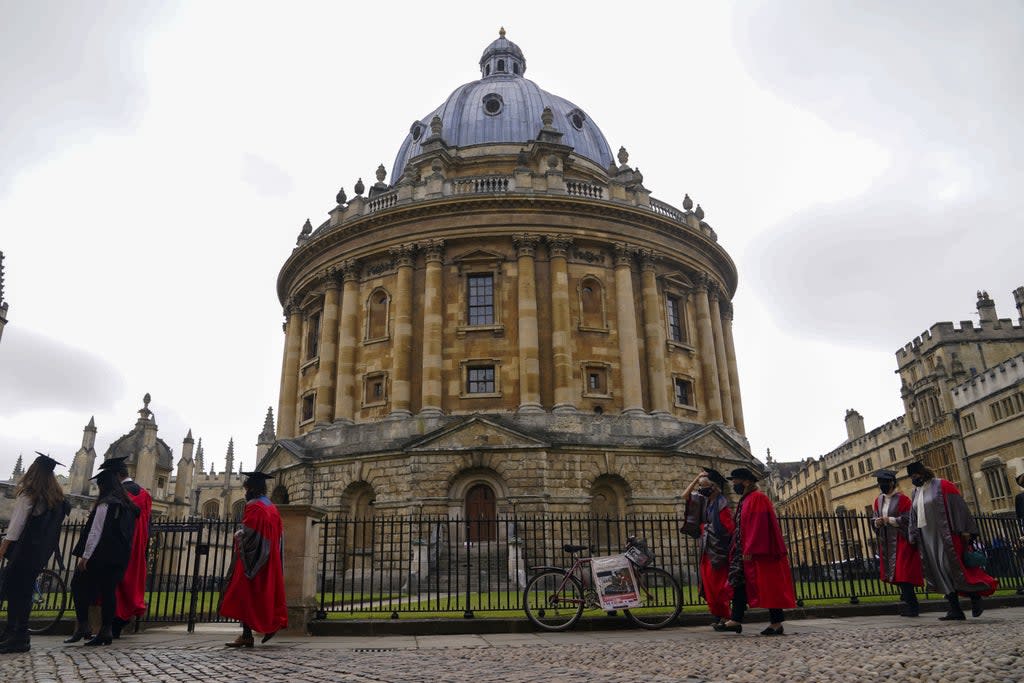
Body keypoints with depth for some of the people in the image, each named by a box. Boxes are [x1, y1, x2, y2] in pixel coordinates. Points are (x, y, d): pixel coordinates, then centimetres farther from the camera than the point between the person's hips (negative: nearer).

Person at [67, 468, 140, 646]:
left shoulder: (105, 504, -9)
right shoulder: (127, 506, 15)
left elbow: (96, 532, -14)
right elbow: (129, 533, 16)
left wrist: (85, 556, -13)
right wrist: (122, 554, 17)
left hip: (101, 556, -7)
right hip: (120, 557, 7)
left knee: (79, 585, 6)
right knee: (109, 591, 8)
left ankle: (82, 625, 1)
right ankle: (107, 630, 6)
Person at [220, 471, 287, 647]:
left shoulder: (253, 505, -12)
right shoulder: (272, 507, 14)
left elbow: (248, 532, -21)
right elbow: (277, 534, 16)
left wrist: (237, 535, 0)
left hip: (252, 557, -8)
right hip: (269, 559, 8)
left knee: (246, 594, -4)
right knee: (265, 593, 13)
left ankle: (247, 635, -5)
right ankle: (272, 624, 10)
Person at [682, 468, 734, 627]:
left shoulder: (721, 503, -12)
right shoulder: (705, 501, 11)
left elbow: (730, 527, -16)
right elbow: (685, 496, 14)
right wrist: (696, 478, 6)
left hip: (718, 550, -8)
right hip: (707, 550, 8)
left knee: (718, 584, -6)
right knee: (708, 584, 8)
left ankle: (724, 617, 3)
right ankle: (718, 616, 16)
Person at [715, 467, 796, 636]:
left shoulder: (757, 498, -12)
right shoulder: (744, 501, 18)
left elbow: (758, 525, -20)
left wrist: (750, 550, -24)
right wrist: (744, 550, 16)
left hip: (759, 552, -10)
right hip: (746, 551, 10)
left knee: (767, 585, -3)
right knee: (739, 582, 4)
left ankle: (776, 623, 5)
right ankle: (735, 620, 4)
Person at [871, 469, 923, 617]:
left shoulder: (902, 499, -9)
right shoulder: (879, 500, 12)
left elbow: (907, 519, -14)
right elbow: (874, 519, 14)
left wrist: (889, 520, -18)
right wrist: (877, 522, -7)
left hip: (901, 541, -6)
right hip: (886, 542, 7)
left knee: (902, 573, -10)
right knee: (896, 574, 9)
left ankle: (911, 606, -2)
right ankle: (911, 604, 22)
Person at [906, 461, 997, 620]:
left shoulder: (942, 486, -4)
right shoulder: (916, 491, 14)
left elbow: (958, 507, -9)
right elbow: (913, 516, 16)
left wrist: (964, 531, -15)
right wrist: (914, 536, 11)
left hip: (944, 536, -6)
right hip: (927, 538, 6)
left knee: (951, 569, -10)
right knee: (940, 573, 3)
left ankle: (975, 595, 12)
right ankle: (955, 610, 5)